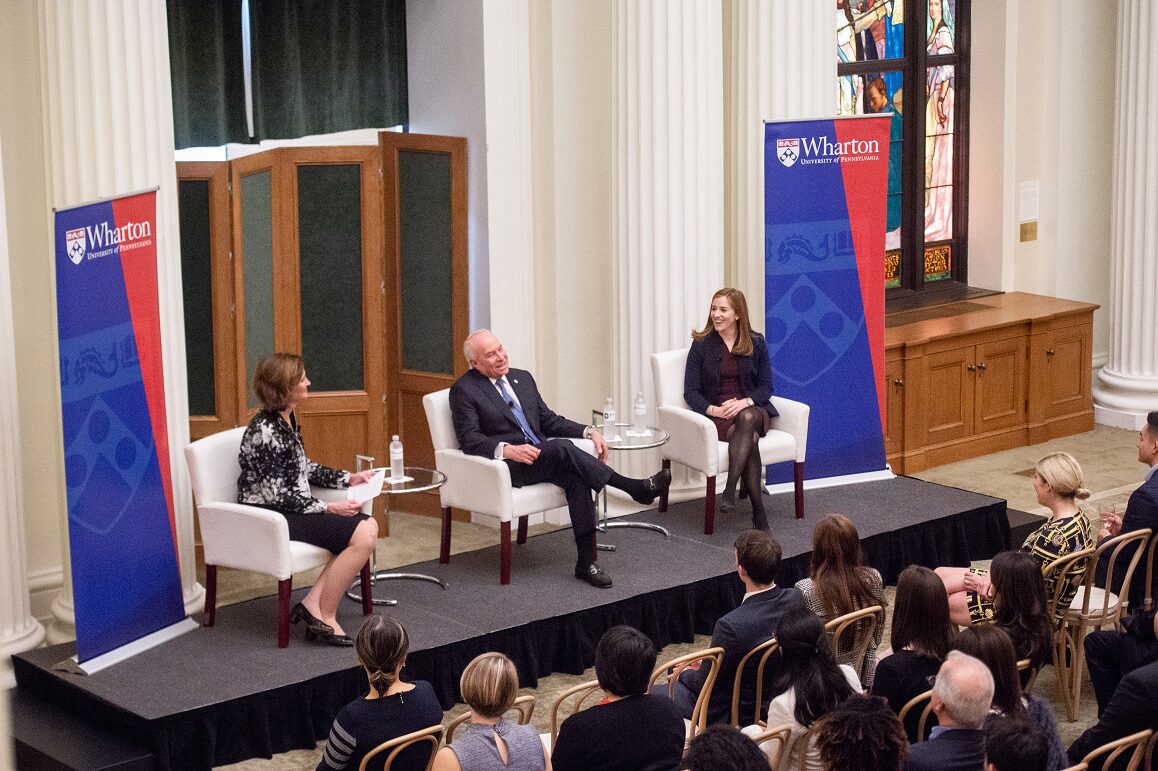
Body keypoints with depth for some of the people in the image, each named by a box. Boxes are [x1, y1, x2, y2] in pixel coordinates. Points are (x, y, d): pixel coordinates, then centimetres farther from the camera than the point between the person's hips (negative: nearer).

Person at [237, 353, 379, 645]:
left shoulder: (287, 419, 9)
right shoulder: (264, 431, -21)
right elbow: (277, 495, -22)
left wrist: (347, 478, 9)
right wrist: (328, 508, -19)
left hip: (293, 508, 10)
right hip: (269, 518, -10)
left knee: (368, 527, -6)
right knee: (362, 536, -19)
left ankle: (313, 604, -6)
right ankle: (325, 618, -7)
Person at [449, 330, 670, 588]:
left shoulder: (522, 378, 19)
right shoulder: (463, 390, -1)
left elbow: (549, 421, 22)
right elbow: (470, 440, -12)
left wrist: (588, 431, 6)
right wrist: (507, 449, -29)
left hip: (541, 457, 6)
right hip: (506, 466, -6)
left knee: (576, 477, -27)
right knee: (563, 449, -32)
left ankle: (586, 561, -28)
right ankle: (635, 488, -29)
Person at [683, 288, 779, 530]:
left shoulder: (756, 343, 8)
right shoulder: (702, 345, 3)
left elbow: (766, 386, 7)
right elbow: (691, 392, 1)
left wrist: (745, 402, -14)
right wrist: (713, 409, -19)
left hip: (751, 409, 1)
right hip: (716, 414, -1)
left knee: (747, 419, -38)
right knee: (749, 438, -34)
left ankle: (730, 489, -42)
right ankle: (758, 512, -36)